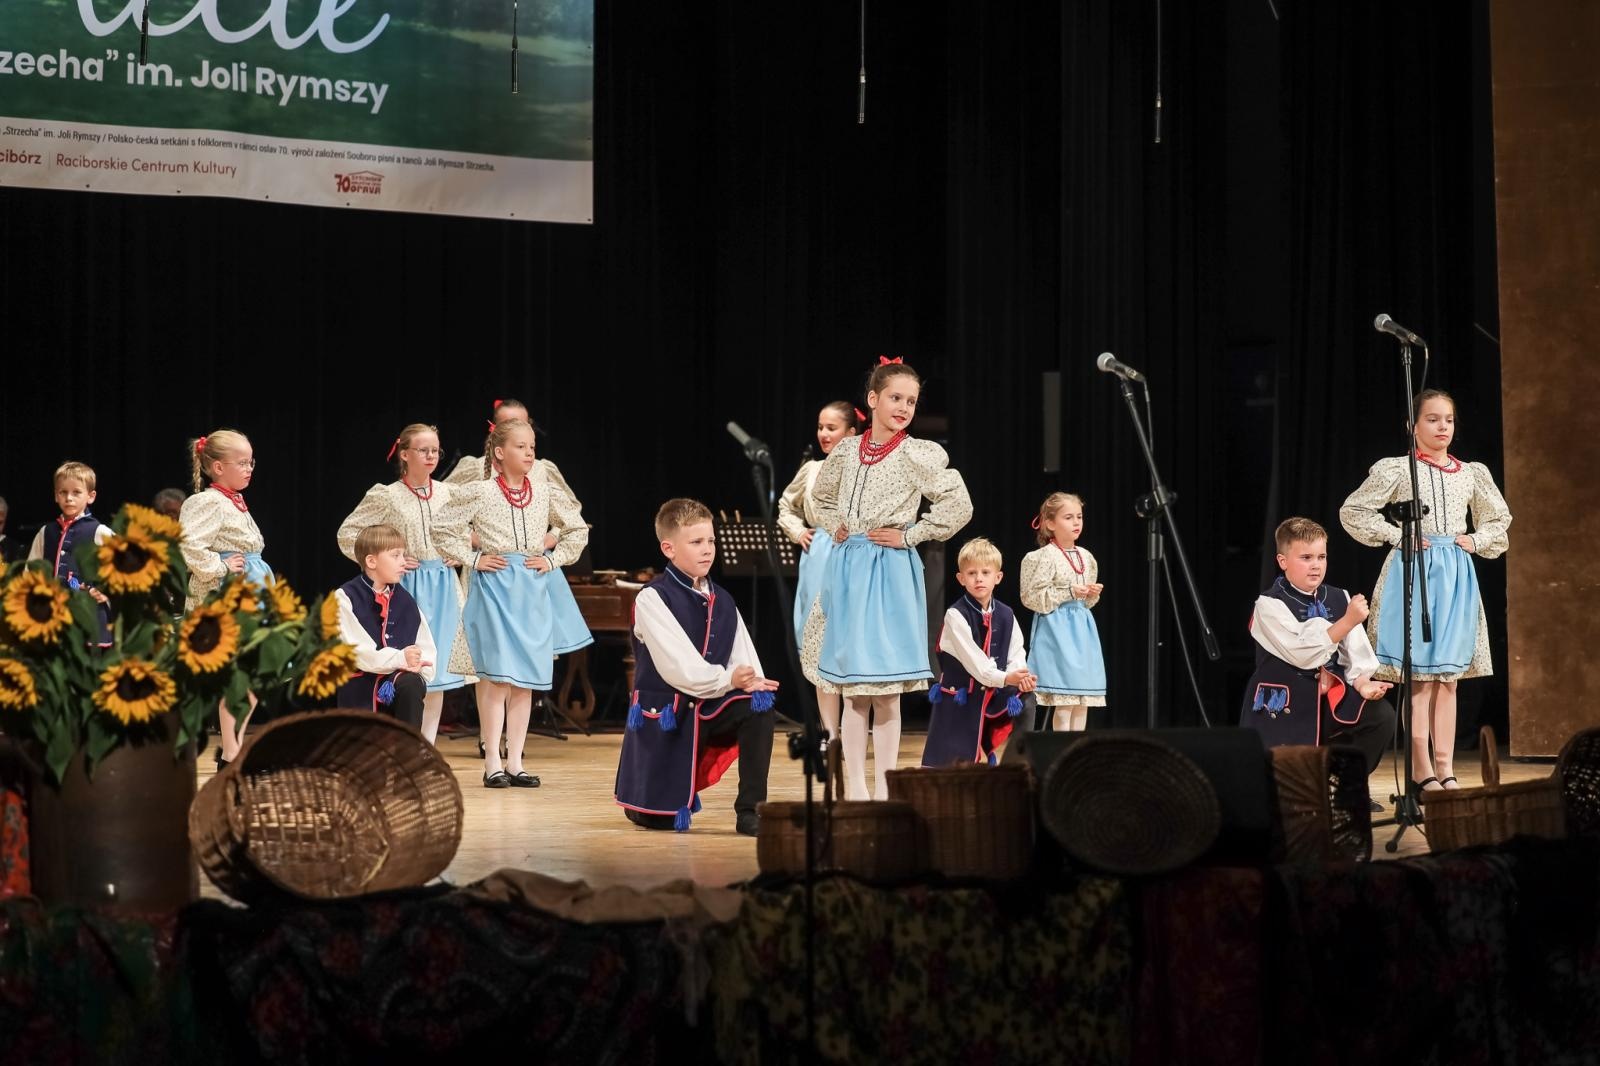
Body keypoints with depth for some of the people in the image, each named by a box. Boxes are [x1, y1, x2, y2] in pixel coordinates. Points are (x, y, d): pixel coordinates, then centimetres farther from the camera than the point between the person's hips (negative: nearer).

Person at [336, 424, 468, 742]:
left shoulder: (447, 493, 6)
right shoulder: (387, 496, -6)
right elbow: (346, 534, -4)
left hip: (443, 588, 4)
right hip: (407, 586, -4)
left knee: (437, 671, 6)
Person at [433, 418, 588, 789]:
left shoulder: (545, 492, 6)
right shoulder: (479, 493, -4)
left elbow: (578, 530, 18)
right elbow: (443, 530, 1)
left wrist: (553, 559, 6)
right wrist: (474, 559, -6)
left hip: (533, 590, 4)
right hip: (494, 587, -4)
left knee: (526, 679, 5)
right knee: (497, 675, -8)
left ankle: (514, 762, 11)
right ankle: (492, 764, -3)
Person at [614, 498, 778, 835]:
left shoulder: (722, 601, 9)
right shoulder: (652, 599, -11)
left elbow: (744, 659, 0)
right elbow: (678, 665, -21)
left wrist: (751, 681, -22)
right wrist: (727, 680, -21)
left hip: (710, 706, 5)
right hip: (663, 714, -5)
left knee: (758, 708, -25)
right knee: (661, 819, -4)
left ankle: (749, 810, -17)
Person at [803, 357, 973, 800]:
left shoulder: (919, 454, -5)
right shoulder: (847, 452, 7)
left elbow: (959, 505, -9)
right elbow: (821, 495, 26)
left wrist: (910, 536, -8)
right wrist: (835, 527, 10)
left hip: (890, 570, -4)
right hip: (847, 567, 4)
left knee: (885, 689, -2)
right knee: (852, 688, 6)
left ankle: (884, 787, 4)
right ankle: (854, 785, 10)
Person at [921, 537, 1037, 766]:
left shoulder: (1006, 615, 3)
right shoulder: (956, 615, -13)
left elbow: (1017, 653, 4)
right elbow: (971, 657, -19)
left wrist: (1021, 676, -19)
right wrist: (1004, 678, -26)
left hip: (993, 696, 5)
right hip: (957, 698, -5)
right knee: (948, 760, -5)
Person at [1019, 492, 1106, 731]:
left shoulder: (1086, 557, 11)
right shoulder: (1044, 557, -11)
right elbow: (1033, 597, -15)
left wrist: (1093, 594, 0)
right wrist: (1070, 592, -18)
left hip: (1082, 628, 7)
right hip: (1057, 629, -7)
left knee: (1083, 696, 6)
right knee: (1064, 698, -10)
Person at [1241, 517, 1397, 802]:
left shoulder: (1340, 599, 6)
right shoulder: (1270, 605, -12)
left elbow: (1356, 652, 0)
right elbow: (1303, 654, -22)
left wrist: (1361, 681, -22)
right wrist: (1347, 621, -27)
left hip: (1331, 697, 5)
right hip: (1285, 705, -5)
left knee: (1382, 715, -21)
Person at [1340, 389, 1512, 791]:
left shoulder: (1471, 474, 10)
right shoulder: (1397, 470, -2)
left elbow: (1499, 519, 24)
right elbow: (1352, 511, -1)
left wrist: (1476, 541, 6)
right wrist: (1396, 535, -8)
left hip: (1456, 574, 4)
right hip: (1413, 569, -4)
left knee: (1448, 675, 5)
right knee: (1419, 674, -6)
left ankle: (1445, 767, 8)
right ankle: (1422, 769, -3)